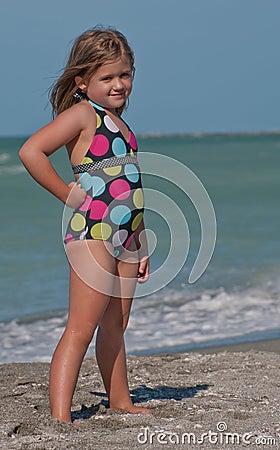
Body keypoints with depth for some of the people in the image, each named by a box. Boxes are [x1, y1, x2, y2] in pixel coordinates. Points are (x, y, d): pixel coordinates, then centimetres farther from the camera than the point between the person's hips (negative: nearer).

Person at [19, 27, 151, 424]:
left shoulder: (119, 125, 19)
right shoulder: (82, 114, -8)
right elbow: (31, 151, -21)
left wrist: (142, 244, 23)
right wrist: (69, 194, -14)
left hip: (124, 237, 8)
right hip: (91, 230, -8)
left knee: (114, 327, 18)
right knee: (82, 328, -13)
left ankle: (120, 402, 29)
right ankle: (60, 417, -16)